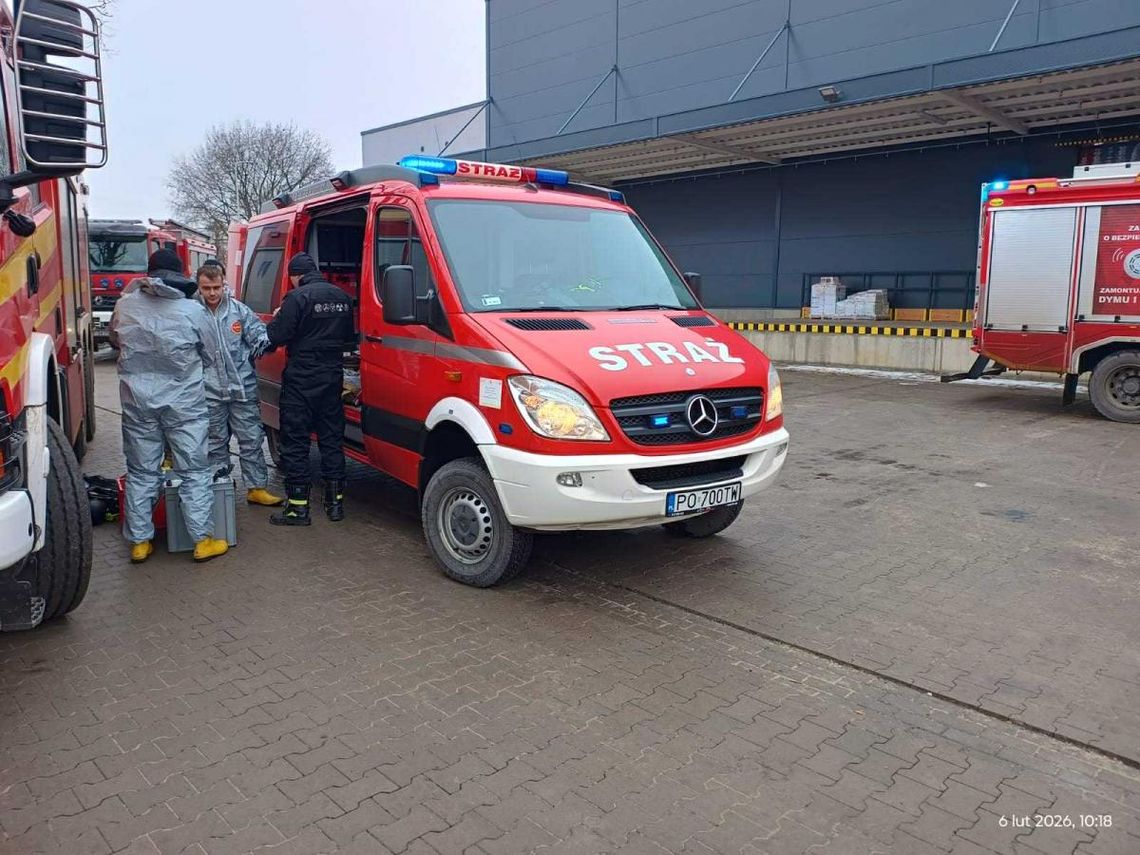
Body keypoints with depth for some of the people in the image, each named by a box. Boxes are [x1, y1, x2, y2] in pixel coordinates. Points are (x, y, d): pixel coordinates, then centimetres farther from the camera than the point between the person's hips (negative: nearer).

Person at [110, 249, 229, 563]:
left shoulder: (125, 305, -2)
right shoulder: (193, 311, -11)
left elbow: (116, 340, 17)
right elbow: (210, 356, 2)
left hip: (137, 401, 3)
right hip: (183, 403, -3)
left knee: (141, 472, 13)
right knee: (194, 472, 6)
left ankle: (139, 542, 18)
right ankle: (203, 540, 9)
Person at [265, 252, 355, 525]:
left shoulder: (297, 297, -13)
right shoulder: (342, 297, 8)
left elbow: (276, 337, -14)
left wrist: (276, 318, 5)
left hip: (301, 380, -6)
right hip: (333, 377, 6)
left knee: (295, 442, 1)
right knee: (332, 439, 12)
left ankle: (298, 507, 2)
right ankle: (335, 502, 17)